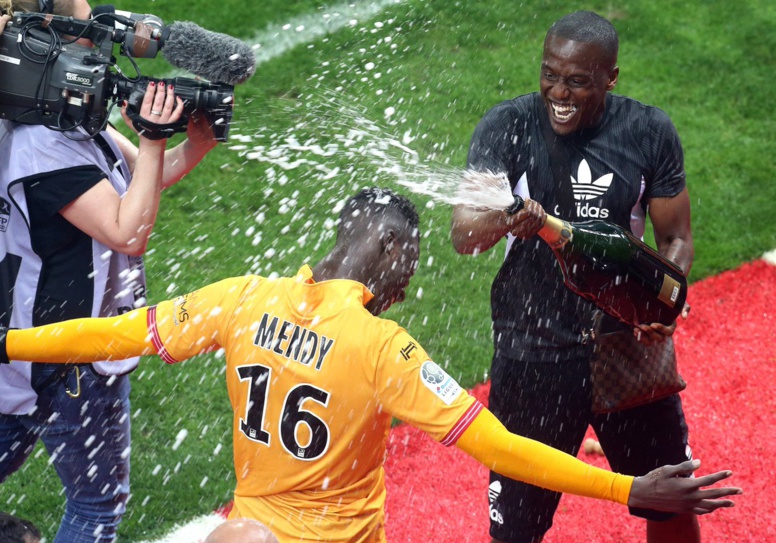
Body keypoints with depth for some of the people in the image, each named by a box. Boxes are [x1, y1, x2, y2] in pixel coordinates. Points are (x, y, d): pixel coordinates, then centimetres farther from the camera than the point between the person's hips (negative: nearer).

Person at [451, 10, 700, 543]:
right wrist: (503, 220, -48)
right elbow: (462, 234, -25)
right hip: (533, 353, -2)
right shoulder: (507, 127, -13)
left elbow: (676, 238, 2)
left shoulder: (650, 132, -6)